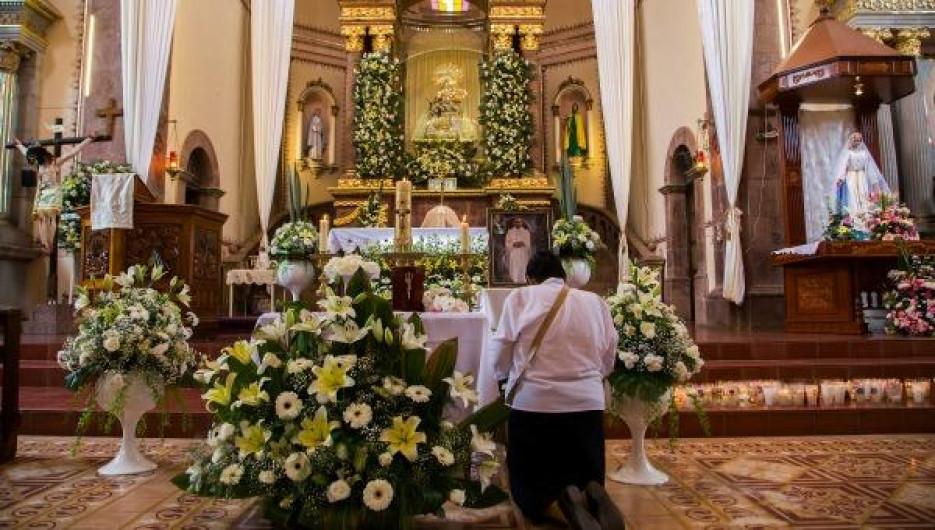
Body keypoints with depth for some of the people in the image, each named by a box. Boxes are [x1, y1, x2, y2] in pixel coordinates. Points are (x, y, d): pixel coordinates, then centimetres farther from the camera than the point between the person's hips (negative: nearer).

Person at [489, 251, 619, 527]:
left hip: (533, 403, -2)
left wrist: (504, 376, 24)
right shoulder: (595, 302, 8)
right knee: (586, 481, 19)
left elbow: (499, 356, 2)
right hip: (587, 403, 2)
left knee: (529, 489, 14)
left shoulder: (520, 297, -1)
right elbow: (608, 361, 11)